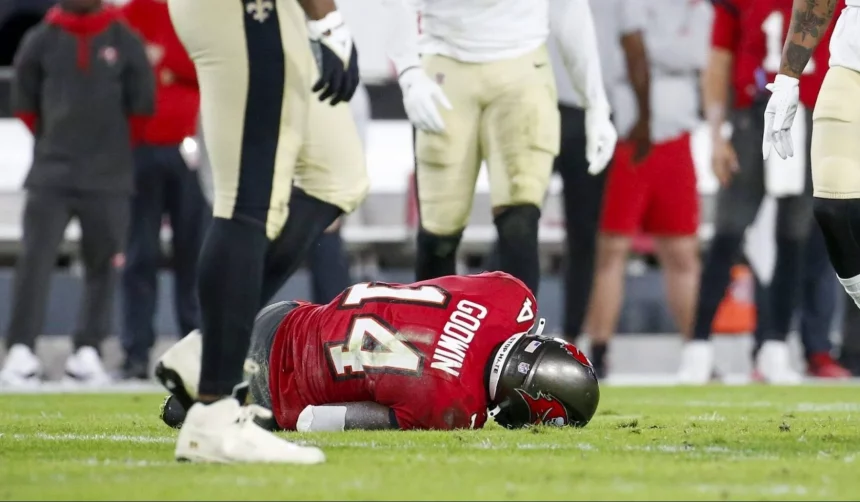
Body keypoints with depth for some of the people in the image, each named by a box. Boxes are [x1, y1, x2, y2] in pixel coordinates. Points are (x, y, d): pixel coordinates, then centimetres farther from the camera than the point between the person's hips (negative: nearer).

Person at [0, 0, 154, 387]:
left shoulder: (125, 42, 1)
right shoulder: (40, 40, 3)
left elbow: (142, 105, 8)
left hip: (108, 180, 0)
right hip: (50, 176, 0)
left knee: (103, 265, 2)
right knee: (35, 259, -9)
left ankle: (87, 352, 10)